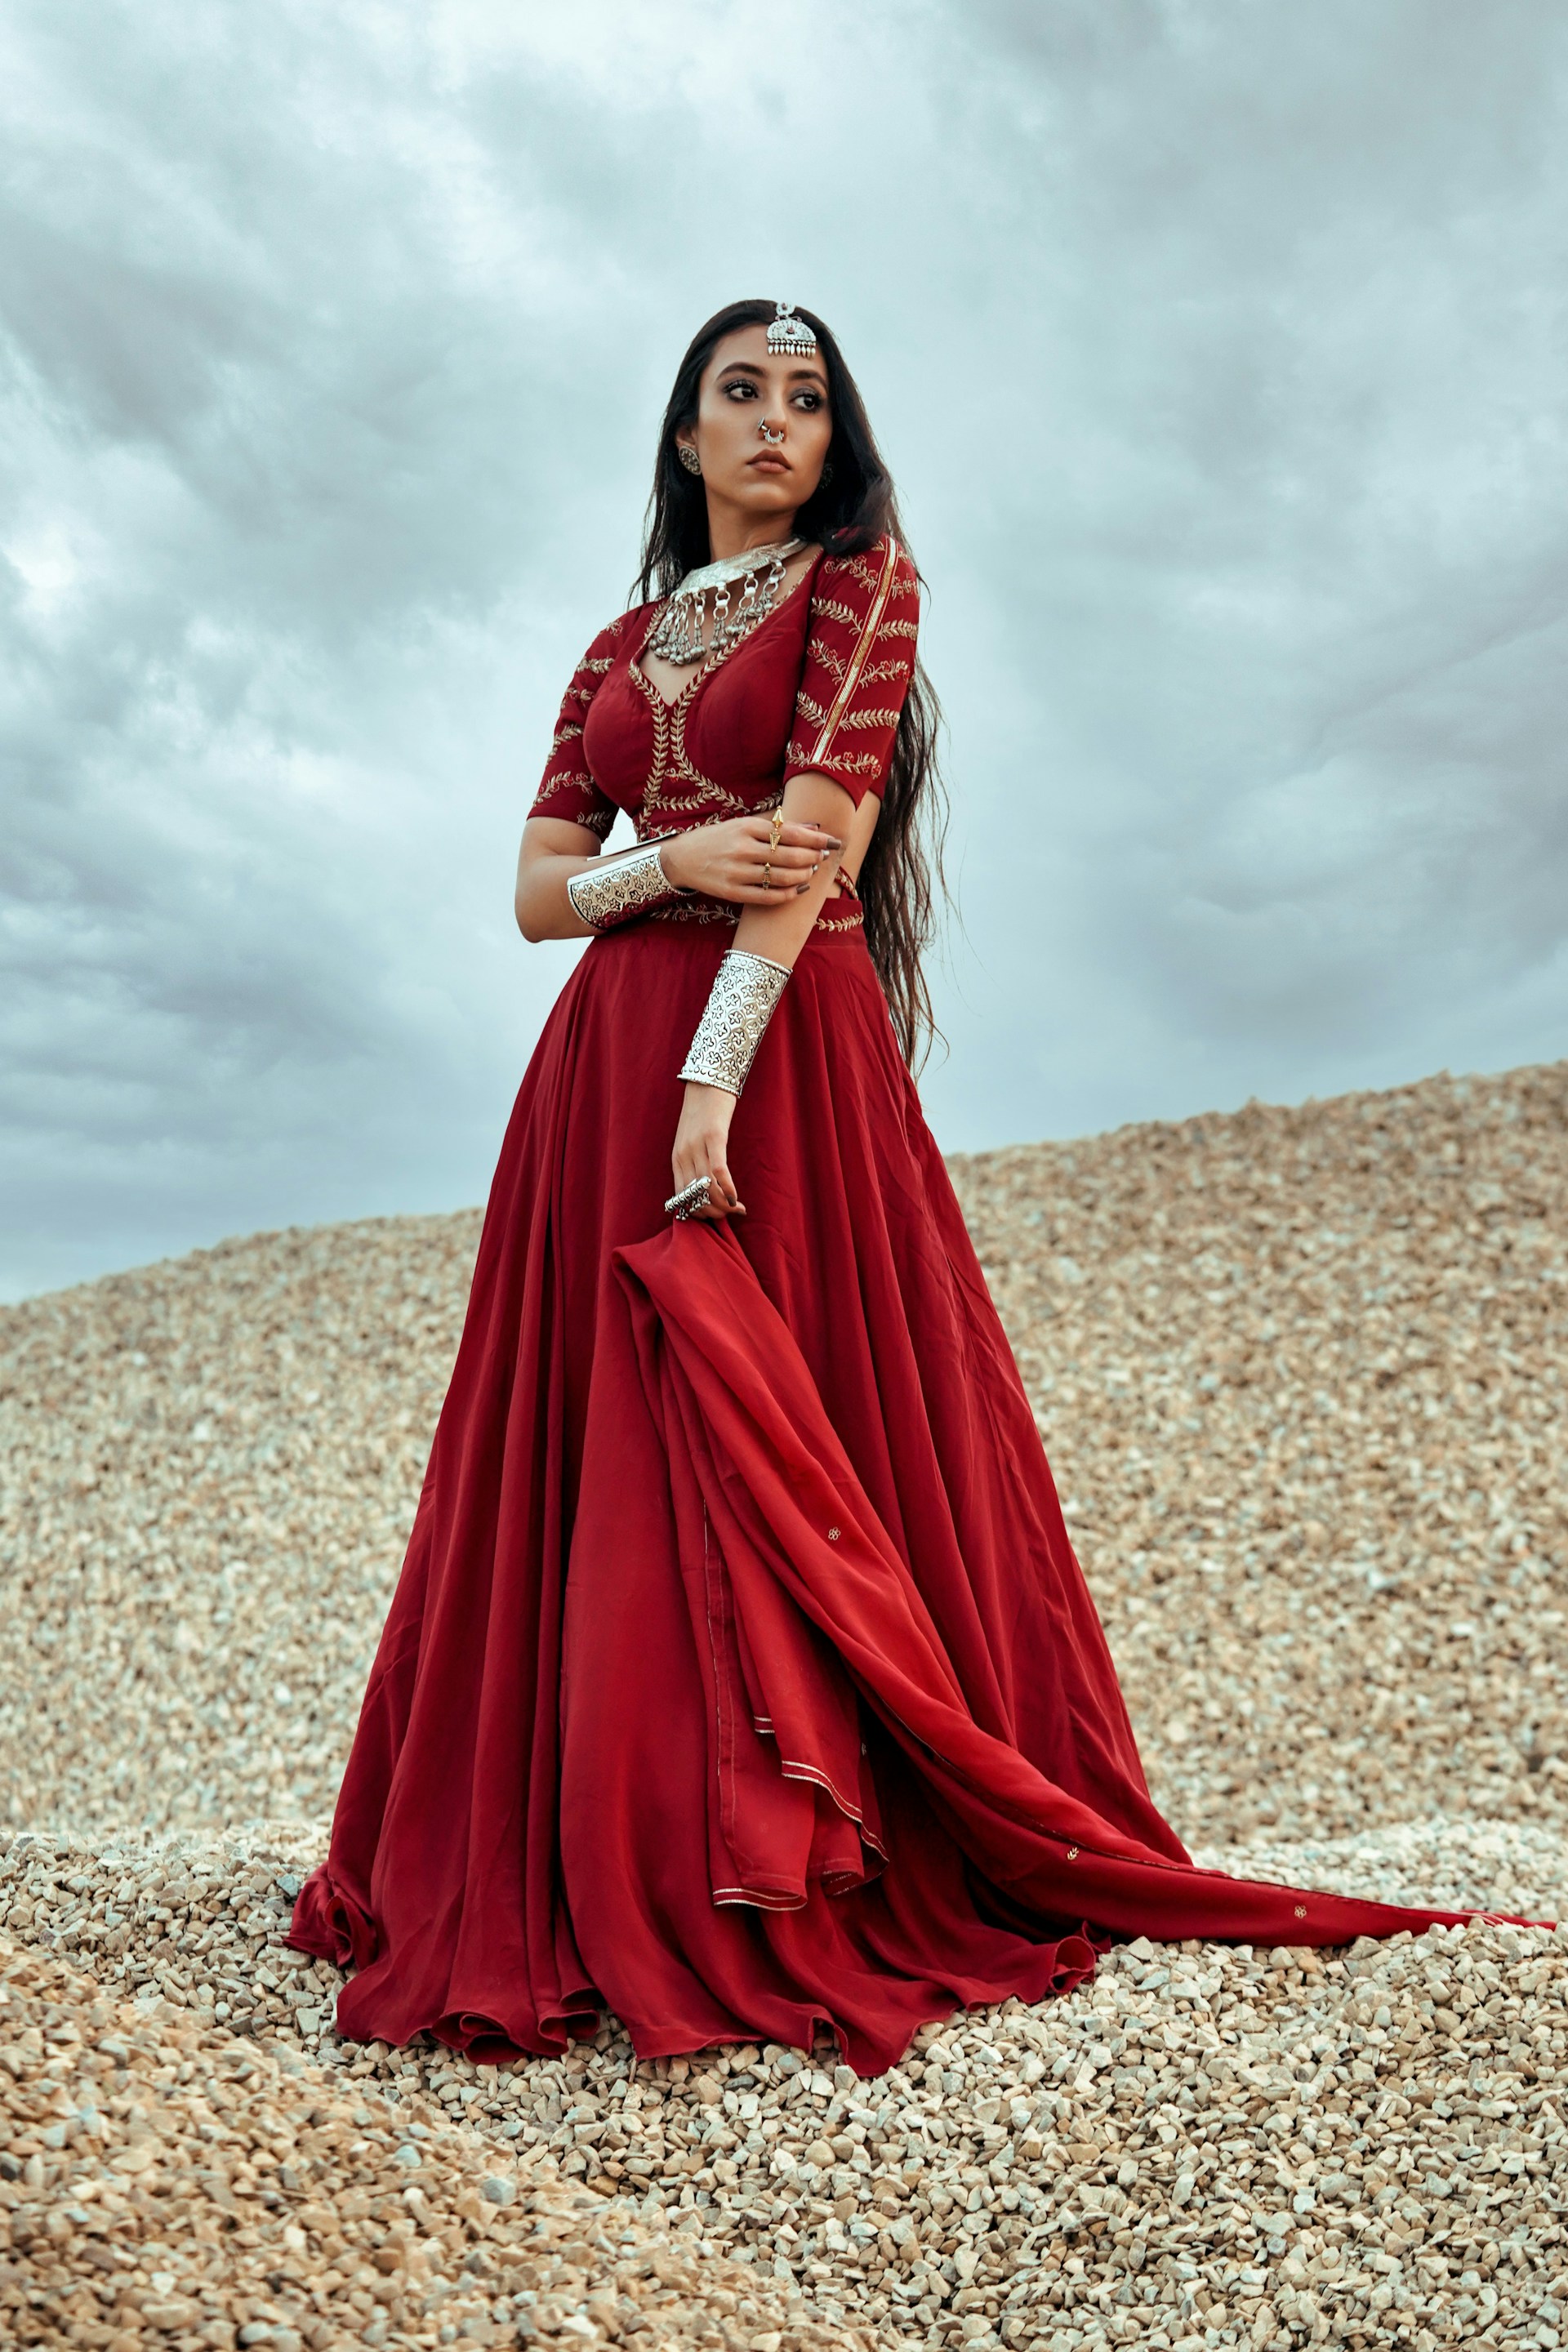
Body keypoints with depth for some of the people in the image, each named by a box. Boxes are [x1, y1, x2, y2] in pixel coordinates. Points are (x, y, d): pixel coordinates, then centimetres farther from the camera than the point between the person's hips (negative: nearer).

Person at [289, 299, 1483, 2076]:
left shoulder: (860, 581, 5)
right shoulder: (623, 646, 20)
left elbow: (820, 835, -8)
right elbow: (537, 891, 13)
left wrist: (712, 1081, -18)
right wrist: (676, 864, -9)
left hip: (788, 1050, -5)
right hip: (605, 1057, 5)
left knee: (776, 1450, -6)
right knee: (607, 1458, 5)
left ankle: (790, 1889, 4)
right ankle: (607, 1879, 17)